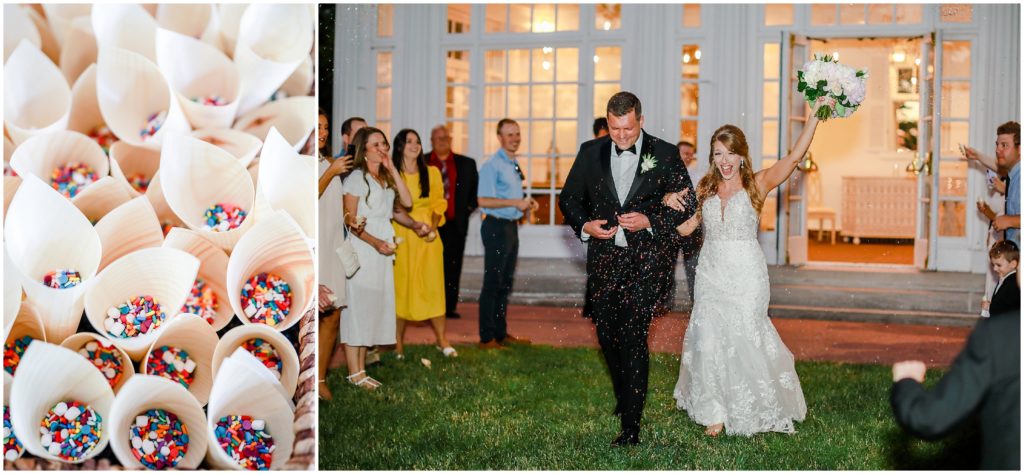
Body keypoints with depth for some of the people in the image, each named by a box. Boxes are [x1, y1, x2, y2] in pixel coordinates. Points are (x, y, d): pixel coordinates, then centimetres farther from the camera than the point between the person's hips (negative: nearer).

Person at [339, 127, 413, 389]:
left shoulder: (385, 178, 15)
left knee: (373, 308, 8)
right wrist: (375, 242, -22)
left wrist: (392, 169, 0)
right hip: (361, 248, -7)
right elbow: (350, 221, -11)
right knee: (357, 307, -4)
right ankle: (354, 373, 0)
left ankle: (361, 370, 14)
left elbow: (407, 201, 2)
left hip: (382, 251, 7)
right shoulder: (356, 178, -7)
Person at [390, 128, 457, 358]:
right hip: (402, 237, -2)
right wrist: (415, 225, -20)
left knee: (433, 286, 2)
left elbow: (438, 203, 9)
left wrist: (432, 227, -8)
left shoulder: (432, 173, 11)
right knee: (401, 286, 0)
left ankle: (441, 339, 8)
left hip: (429, 238, 3)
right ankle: (398, 341, 8)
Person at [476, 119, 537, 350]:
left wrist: (526, 202, 7)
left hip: (511, 226, 9)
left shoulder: (514, 165, 15)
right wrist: (515, 202, -22)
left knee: (505, 284, 15)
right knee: (492, 284, -4)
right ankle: (487, 338, 2)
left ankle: (501, 333, 24)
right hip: (496, 227, -9)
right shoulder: (492, 166, -13)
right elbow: (483, 200, -21)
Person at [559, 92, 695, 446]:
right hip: (603, 258, 4)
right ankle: (623, 395, 38)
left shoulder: (665, 154, -1)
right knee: (607, 335, 12)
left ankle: (631, 426, -6)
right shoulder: (590, 152, 7)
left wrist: (649, 221, -13)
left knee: (633, 338, -10)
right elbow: (569, 198, 13)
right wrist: (584, 225, -6)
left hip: (645, 260, -4)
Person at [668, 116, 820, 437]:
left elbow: (794, 157, -13)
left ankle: (749, 409, 21)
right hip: (711, 274, 3)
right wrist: (671, 203, -7)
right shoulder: (706, 188, 9)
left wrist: (815, 116, -18)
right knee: (710, 338, -1)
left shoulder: (757, 184, -2)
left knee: (743, 337, -1)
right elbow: (685, 228, 12)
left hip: (746, 275, -3)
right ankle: (716, 411, 13)